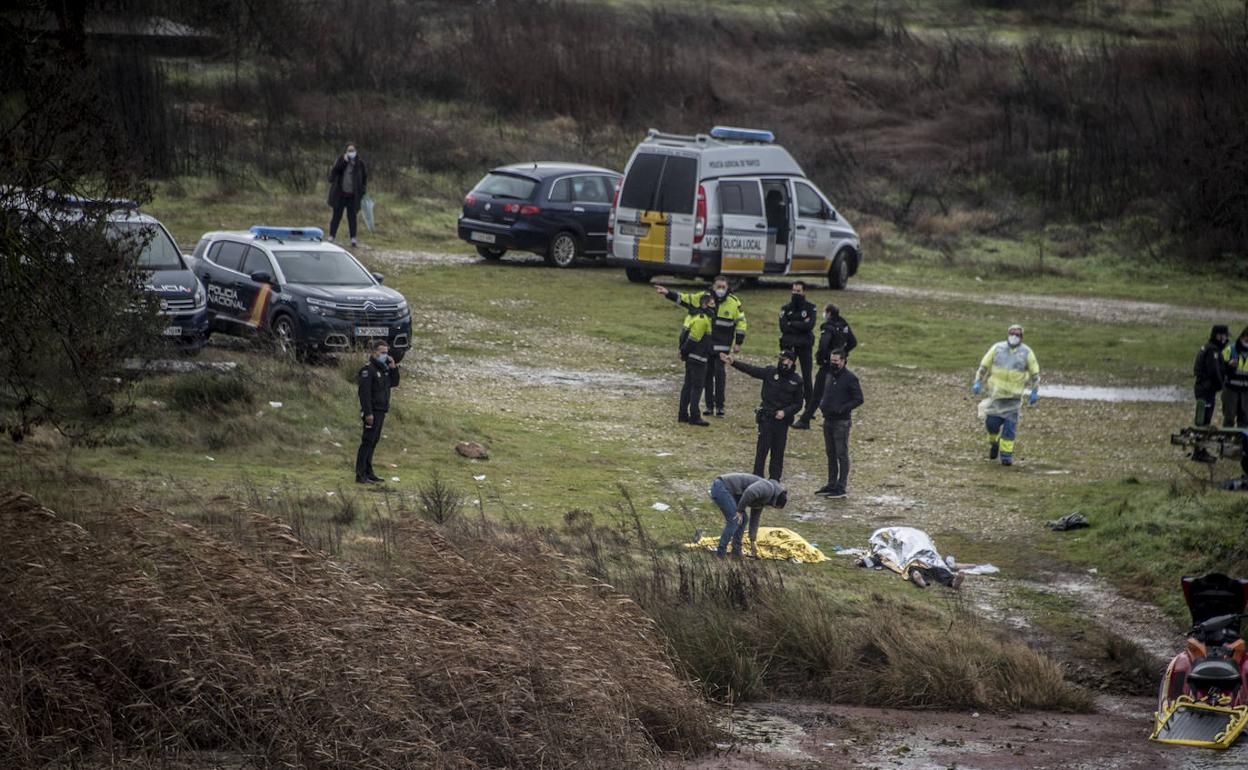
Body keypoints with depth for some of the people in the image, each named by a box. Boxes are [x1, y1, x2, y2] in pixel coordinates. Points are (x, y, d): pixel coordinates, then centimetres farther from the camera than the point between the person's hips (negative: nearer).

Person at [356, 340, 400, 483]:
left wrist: (393, 368, 1)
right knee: (367, 442, -10)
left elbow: (394, 383, 16)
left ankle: (368, 472, 17)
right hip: (372, 412, -9)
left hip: (381, 412, 9)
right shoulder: (368, 369, -13)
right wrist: (368, 413, -23)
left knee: (373, 442, 12)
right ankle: (360, 474, -11)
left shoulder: (384, 368, 14)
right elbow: (364, 392, -19)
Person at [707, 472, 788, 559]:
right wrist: (740, 511, -17)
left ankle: (736, 552, 17)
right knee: (734, 521, -9)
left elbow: (755, 520, 28)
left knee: (743, 519, 13)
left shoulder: (761, 500, 20)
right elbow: (749, 492, -29)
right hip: (721, 488, -10)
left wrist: (753, 541, 30)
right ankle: (720, 554, -3)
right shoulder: (768, 488, -11)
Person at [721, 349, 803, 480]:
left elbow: (798, 404, 5)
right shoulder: (770, 372, 0)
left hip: (782, 420, 1)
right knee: (762, 449, -4)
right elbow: (751, 370, -7)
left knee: (778, 451, 6)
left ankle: (774, 478, 16)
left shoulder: (796, 381, 1)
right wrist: (733, 362, -19)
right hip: (766, 418, -1)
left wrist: (785, 412, -11)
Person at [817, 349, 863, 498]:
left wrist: (842, 408, -19)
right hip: (828, 420, 8)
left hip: (842, 421, -8)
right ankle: (832, 484, 20)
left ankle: (842, 487, -2)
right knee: (831, 453, 13)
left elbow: (858, 399, -10)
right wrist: (822, 404, 5)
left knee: (842, 454, -5)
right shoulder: (829, 376, 13)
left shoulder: (850, 378, -9)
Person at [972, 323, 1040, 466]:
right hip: (995, 394, 1)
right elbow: (984, 366, 9)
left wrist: (1035, 392, 2)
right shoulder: (997, 348, 3)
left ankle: (1006, 454, 2)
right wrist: (978, 382, 3)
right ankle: (993, 442, 29)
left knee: (1010, 426, -5)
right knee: (992, 422, -1)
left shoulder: (1026, 353, 0)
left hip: (1014, 396, -1)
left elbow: (1034, 373, 7)